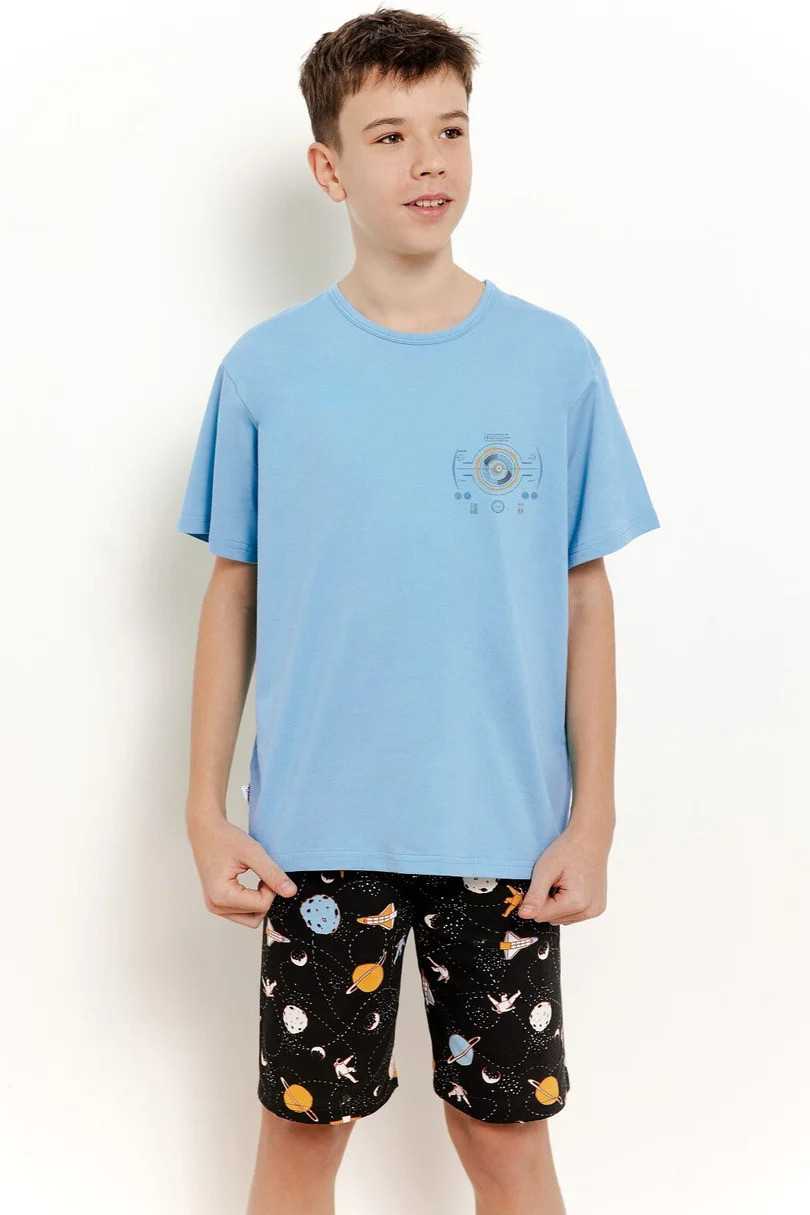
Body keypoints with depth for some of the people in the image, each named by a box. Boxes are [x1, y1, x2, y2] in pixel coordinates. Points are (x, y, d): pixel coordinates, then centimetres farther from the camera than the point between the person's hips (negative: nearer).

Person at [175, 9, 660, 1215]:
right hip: (317, 832, 0)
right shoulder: (265, 370, -1)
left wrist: (593, 817, -1)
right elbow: (232, 595, 4)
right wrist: (206, 811, 0)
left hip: (505, 832, 0)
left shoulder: (555, 362, -1)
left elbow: (585, 596, 2)